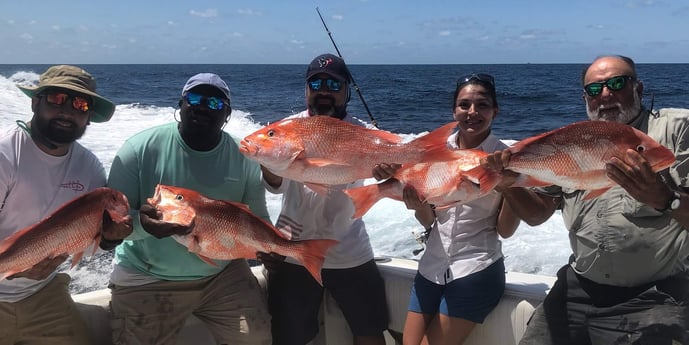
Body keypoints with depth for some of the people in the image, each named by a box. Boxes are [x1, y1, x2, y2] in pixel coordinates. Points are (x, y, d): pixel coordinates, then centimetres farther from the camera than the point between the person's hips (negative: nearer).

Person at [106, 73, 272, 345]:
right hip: (146, 279, -2)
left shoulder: (244, 157, -4)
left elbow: (258, 219, 4)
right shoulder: (140, 148, -11)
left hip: (222, 273, 2)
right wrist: (141, 223, -34)